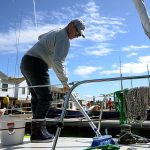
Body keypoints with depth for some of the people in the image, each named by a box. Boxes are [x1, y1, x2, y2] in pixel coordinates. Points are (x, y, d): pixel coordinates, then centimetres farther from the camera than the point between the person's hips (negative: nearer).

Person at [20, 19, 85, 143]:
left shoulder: (55, 32, 21)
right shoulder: (64, 39, -11)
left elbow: (40, 37, 41)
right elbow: (58, 61, -25)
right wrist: (65, 82, -22)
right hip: (36, 64, -10)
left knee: (37, 97, 9)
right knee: (46, 97, -11)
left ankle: (37, 132, 10)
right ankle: (38, 133, -11)